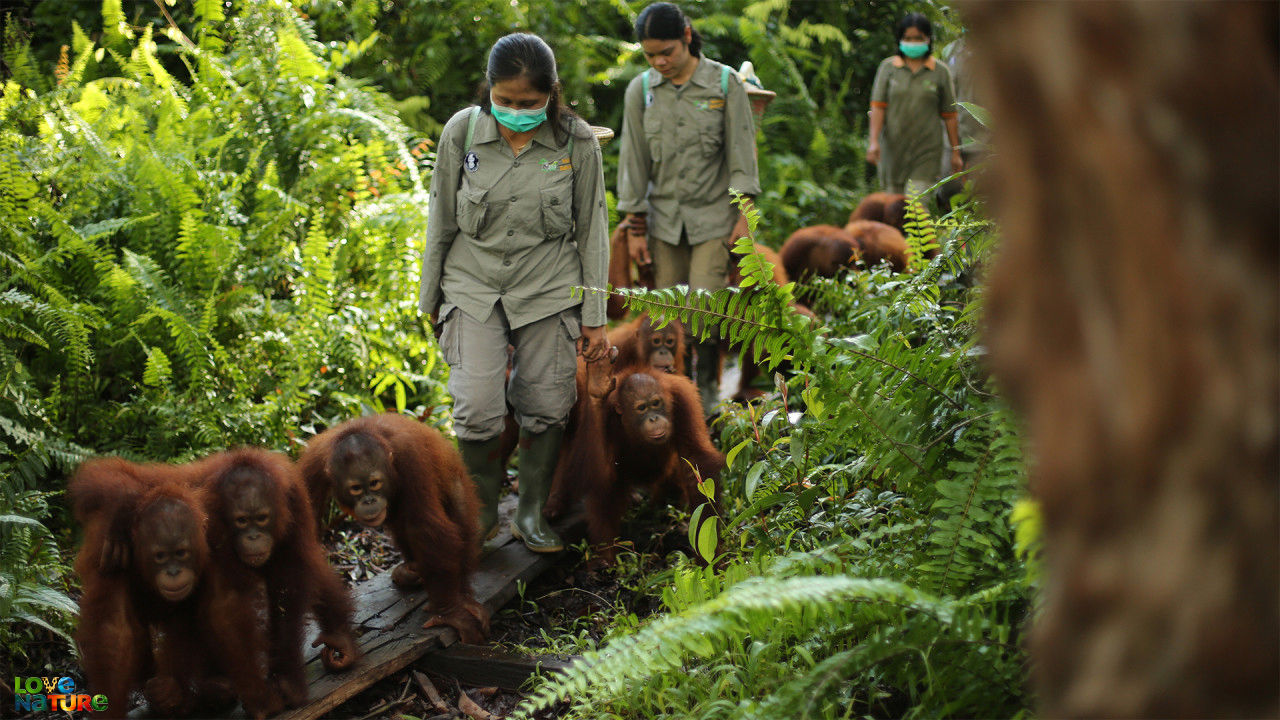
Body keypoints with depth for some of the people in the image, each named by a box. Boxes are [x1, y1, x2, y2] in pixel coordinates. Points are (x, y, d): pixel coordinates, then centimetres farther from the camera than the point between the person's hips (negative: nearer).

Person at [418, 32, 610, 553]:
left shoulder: (576, 141, -7)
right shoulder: (462, 131, -6)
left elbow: (592, 230, 1)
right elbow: (440, 222, 5)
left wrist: (594, 315, 2)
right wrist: (430, 298, 10)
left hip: (549, 289, 0)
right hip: (474, 287, 0)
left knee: (546, 408, 3)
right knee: (477, 409, -12)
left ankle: (531, 514, 25)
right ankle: (480, 511, 13)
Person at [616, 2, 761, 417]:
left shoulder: (724, 83, -2)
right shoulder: (640, 91, 3)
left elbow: (741, 152, 0)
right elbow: (633, 161, 6)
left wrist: (743, 214, -5)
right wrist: (635, 228, 4)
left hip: (713, 216, -2)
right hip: (664, 217, 2)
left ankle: (707, 387, 11)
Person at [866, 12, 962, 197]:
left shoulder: (941, 71, 3)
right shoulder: (888, 67, 5)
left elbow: (949, 116, 6)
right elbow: (878, 106, -2)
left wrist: (956, 152, 6)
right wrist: (874, 141, -14)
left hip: (926, 152, -2)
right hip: (893, 147, 2)